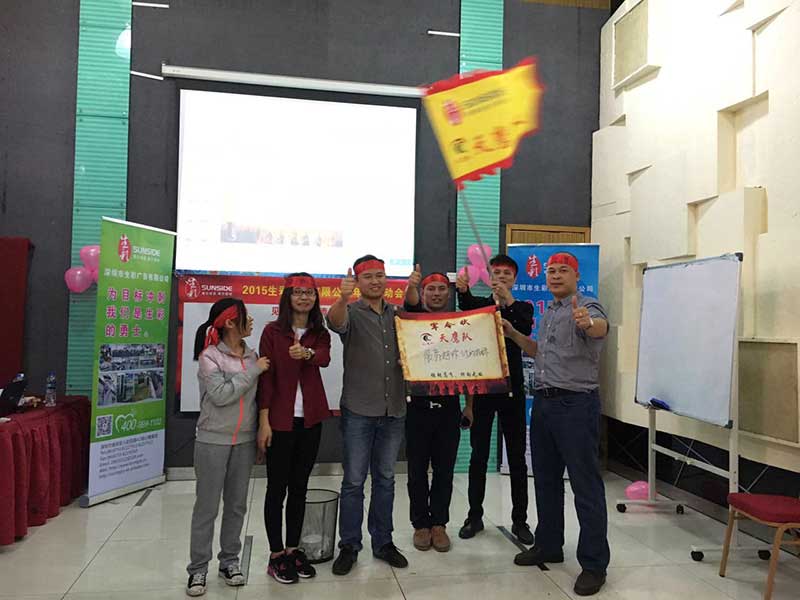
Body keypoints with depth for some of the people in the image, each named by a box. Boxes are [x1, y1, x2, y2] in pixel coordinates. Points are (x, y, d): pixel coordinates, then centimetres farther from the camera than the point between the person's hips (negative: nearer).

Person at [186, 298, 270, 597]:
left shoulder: (252, 355, 5)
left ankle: (229, 561, 25)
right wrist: (253, 370, -15)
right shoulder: (209, 356, -9)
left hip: (244, 441, 5)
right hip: (213, 441, -5)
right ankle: (198, 569, 14)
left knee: (237, 505, 12)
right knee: (206, 507, 3)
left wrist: (260, 434, 8)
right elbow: (221, 395, -20)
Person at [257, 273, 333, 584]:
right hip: (279, 419, -3)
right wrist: (264, 421, -11)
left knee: (299, 487, 13)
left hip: (310, 419, 3)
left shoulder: (320, 334, 5)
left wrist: (307, 353, -40)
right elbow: (265, 378, -6)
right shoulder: (272, 331, -3)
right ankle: (276, 555, 16)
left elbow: (325, 359, -17)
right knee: (277, 488, 4)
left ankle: (293, 549, 25)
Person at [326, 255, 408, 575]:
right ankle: (349, 546, 16)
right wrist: (343, 297, -48)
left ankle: (383, 542, 26)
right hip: (359, 410, -4)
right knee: (354, 481, 3)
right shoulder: (351, 312, -3)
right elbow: (334, 321, -26)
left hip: (393, 410, 4)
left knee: (385, 479, 14)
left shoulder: (398, 314, 10)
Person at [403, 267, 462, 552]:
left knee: (444, 470, 8)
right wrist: (411, 285, -43)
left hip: (449, 406, 2)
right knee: (418, 470, 7)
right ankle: (421, 524, 20)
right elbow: (410, 301, -22)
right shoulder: (416, 316, 2)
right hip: (418, 404, -1)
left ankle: (439, 523, 21)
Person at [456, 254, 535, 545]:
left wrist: (508, 301, -32)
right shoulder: (478, 304, 5)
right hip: (481, 389, 0)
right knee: (478, 456, 7)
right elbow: (466, 308, -21)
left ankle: (520, 520, 17)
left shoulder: (523, 308, 6)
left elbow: (526, 330, -16)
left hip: (512, 390, 1)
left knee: (517, 458, 6)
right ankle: (475, 516, 19)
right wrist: (463, 289, -44)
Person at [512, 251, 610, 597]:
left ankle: (594, 563, 9)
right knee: (546, 479, 17)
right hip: (543, 401, 9)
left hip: (576, 404, -8)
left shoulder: (587, 306, -11)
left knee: (586, 484, -1)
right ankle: (548, 546, 32)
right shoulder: (548, 312, 15)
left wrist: (587, 323, -58)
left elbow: (601, 327, -35)